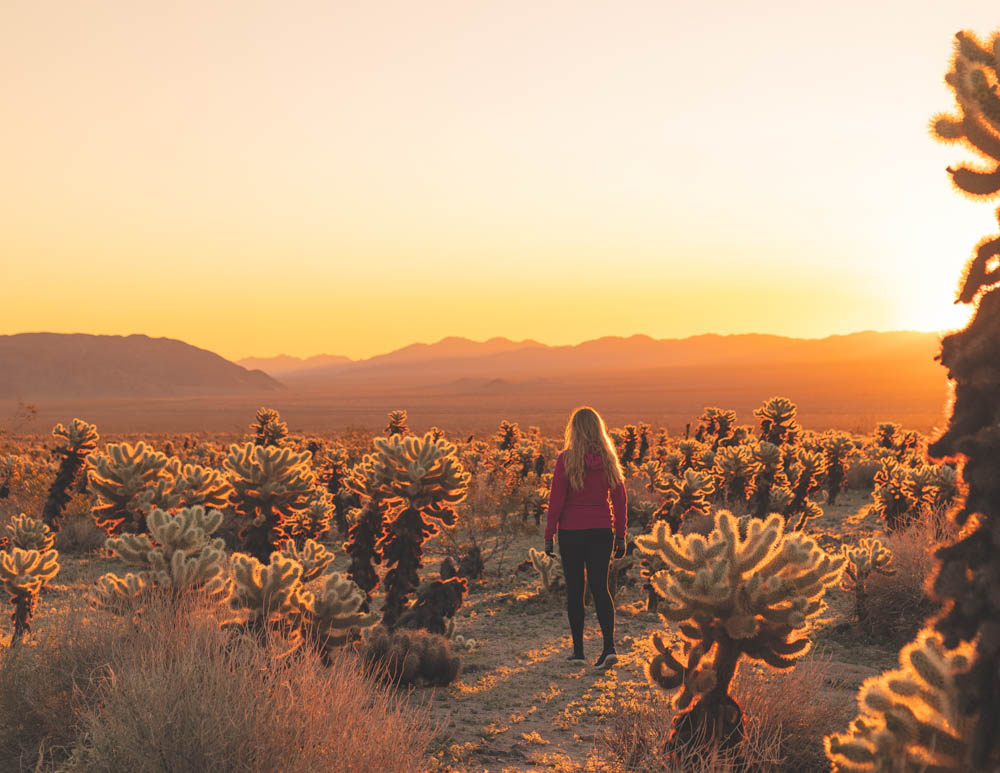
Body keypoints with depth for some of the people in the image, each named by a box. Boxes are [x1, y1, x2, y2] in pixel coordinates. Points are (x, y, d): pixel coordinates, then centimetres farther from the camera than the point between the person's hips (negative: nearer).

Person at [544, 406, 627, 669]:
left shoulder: (566, 459, -10)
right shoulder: (609, 459, 1)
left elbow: (556, 500, -9)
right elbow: (619, 500, 3)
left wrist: (549, 535, -1)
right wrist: (620, 536, 10)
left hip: (571, 532, -3)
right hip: (602, 531, 3)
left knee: (574, 589, 9)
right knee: (600, 587, 6)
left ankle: (578, 649, 15)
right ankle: (609, 646, -9)